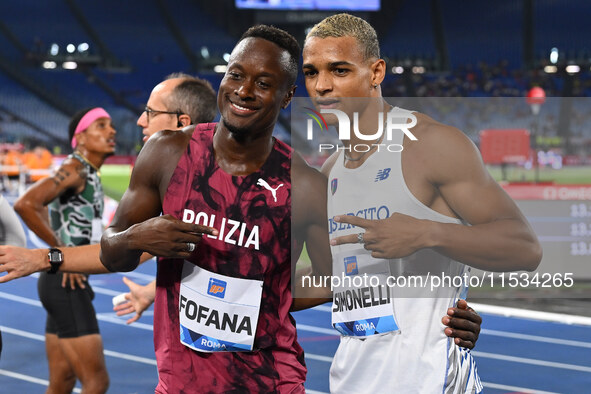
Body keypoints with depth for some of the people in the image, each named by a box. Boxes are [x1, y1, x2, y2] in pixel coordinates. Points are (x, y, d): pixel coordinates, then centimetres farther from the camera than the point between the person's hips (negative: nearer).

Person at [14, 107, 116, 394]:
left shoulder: (89, 173, 15)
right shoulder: (75, 170, -14)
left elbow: (43, 204, 28)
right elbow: (25, 204, -28)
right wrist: (61, 250, -20)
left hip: (68, 284, 10)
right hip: (66, 286, -10)